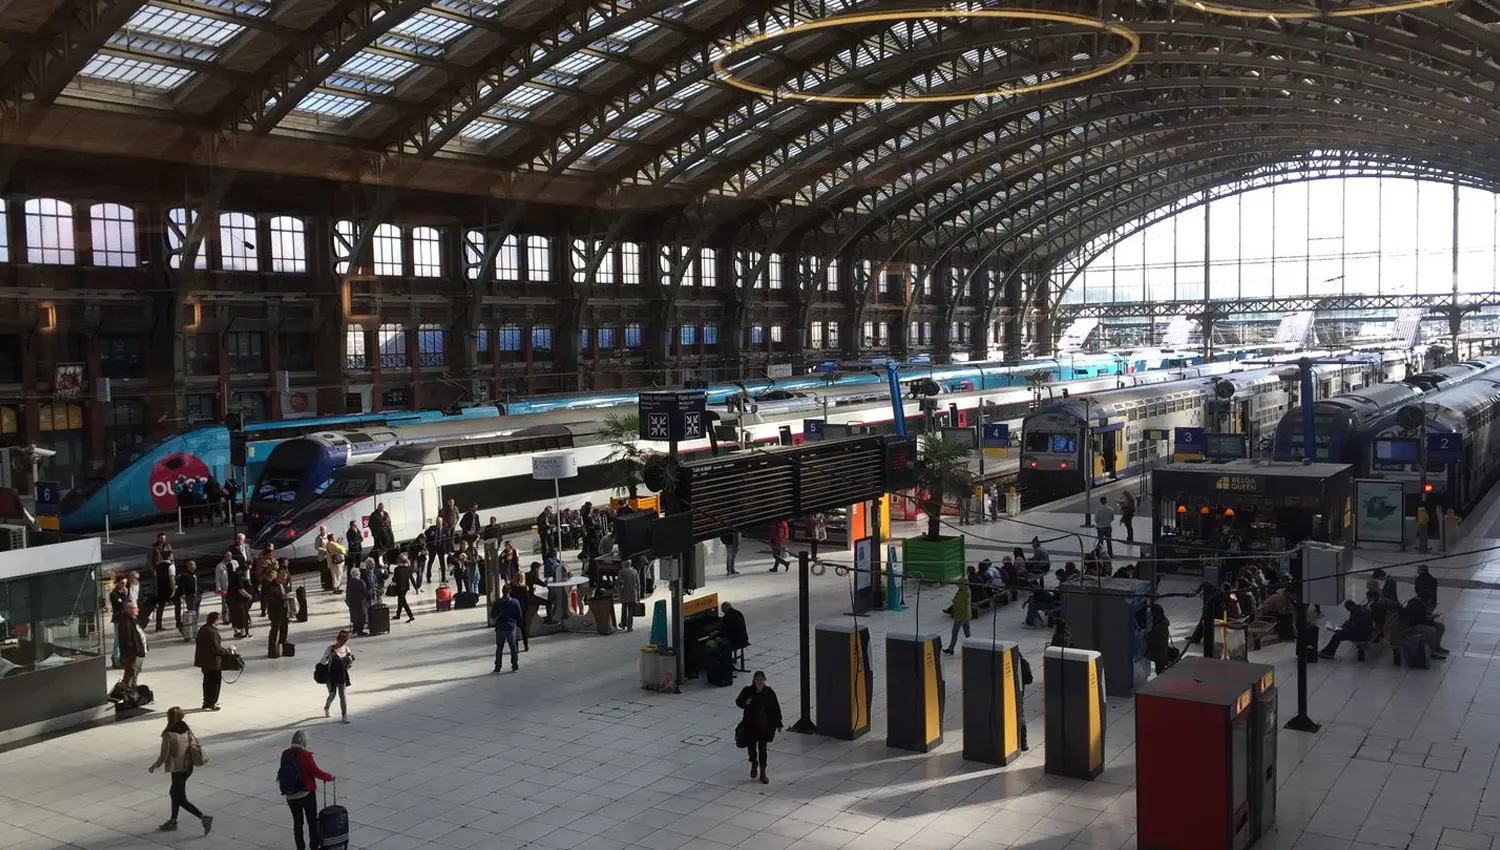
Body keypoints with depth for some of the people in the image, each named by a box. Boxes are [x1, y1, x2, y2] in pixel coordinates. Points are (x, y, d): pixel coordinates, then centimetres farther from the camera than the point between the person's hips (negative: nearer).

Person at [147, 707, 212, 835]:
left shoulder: (168, 735, -22)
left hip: (178, 770, -8)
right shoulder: (186, 729, -2)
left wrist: (153, 767, 0)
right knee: (174, 793, 25)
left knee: (181, 800, 5)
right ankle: (173, 821, 36)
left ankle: (204, 818, -4)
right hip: (188, 767, 8)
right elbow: (196, 744, 6)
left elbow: (163, 757, -19)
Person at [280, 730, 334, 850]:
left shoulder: (285, 754, -5)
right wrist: (329, 777, 2)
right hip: (306, 794, -4)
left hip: (290, 796, 4)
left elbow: (284, 771, 5)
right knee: (312, 821, 13)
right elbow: (316, 772, -14)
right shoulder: (305, 755, -20)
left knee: (297, 822, 17)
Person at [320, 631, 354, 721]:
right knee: (332, 694, 12)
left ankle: (344, 717, 0)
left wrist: (351, 661, -12)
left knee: (343, 695, -3)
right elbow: (323, 662, -12)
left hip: (342, 676, 3)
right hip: (332, 676, -3)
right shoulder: (331, 648, -11)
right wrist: (329, 656, -31)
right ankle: (326, 707, 46)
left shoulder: (347, 650, 2)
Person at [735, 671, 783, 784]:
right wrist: (745, 703, -19)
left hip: (764, 725, 0)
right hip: (750, 724, 0)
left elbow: (776, 708, 0)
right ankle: (754, 763, 35)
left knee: (762, 748, 5)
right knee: (751, 745, 1)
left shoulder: (769, 692, -7)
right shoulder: (748, 691, -8)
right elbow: (738, 701, 4)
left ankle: (762, 773, 18)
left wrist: (778, 723, 1)